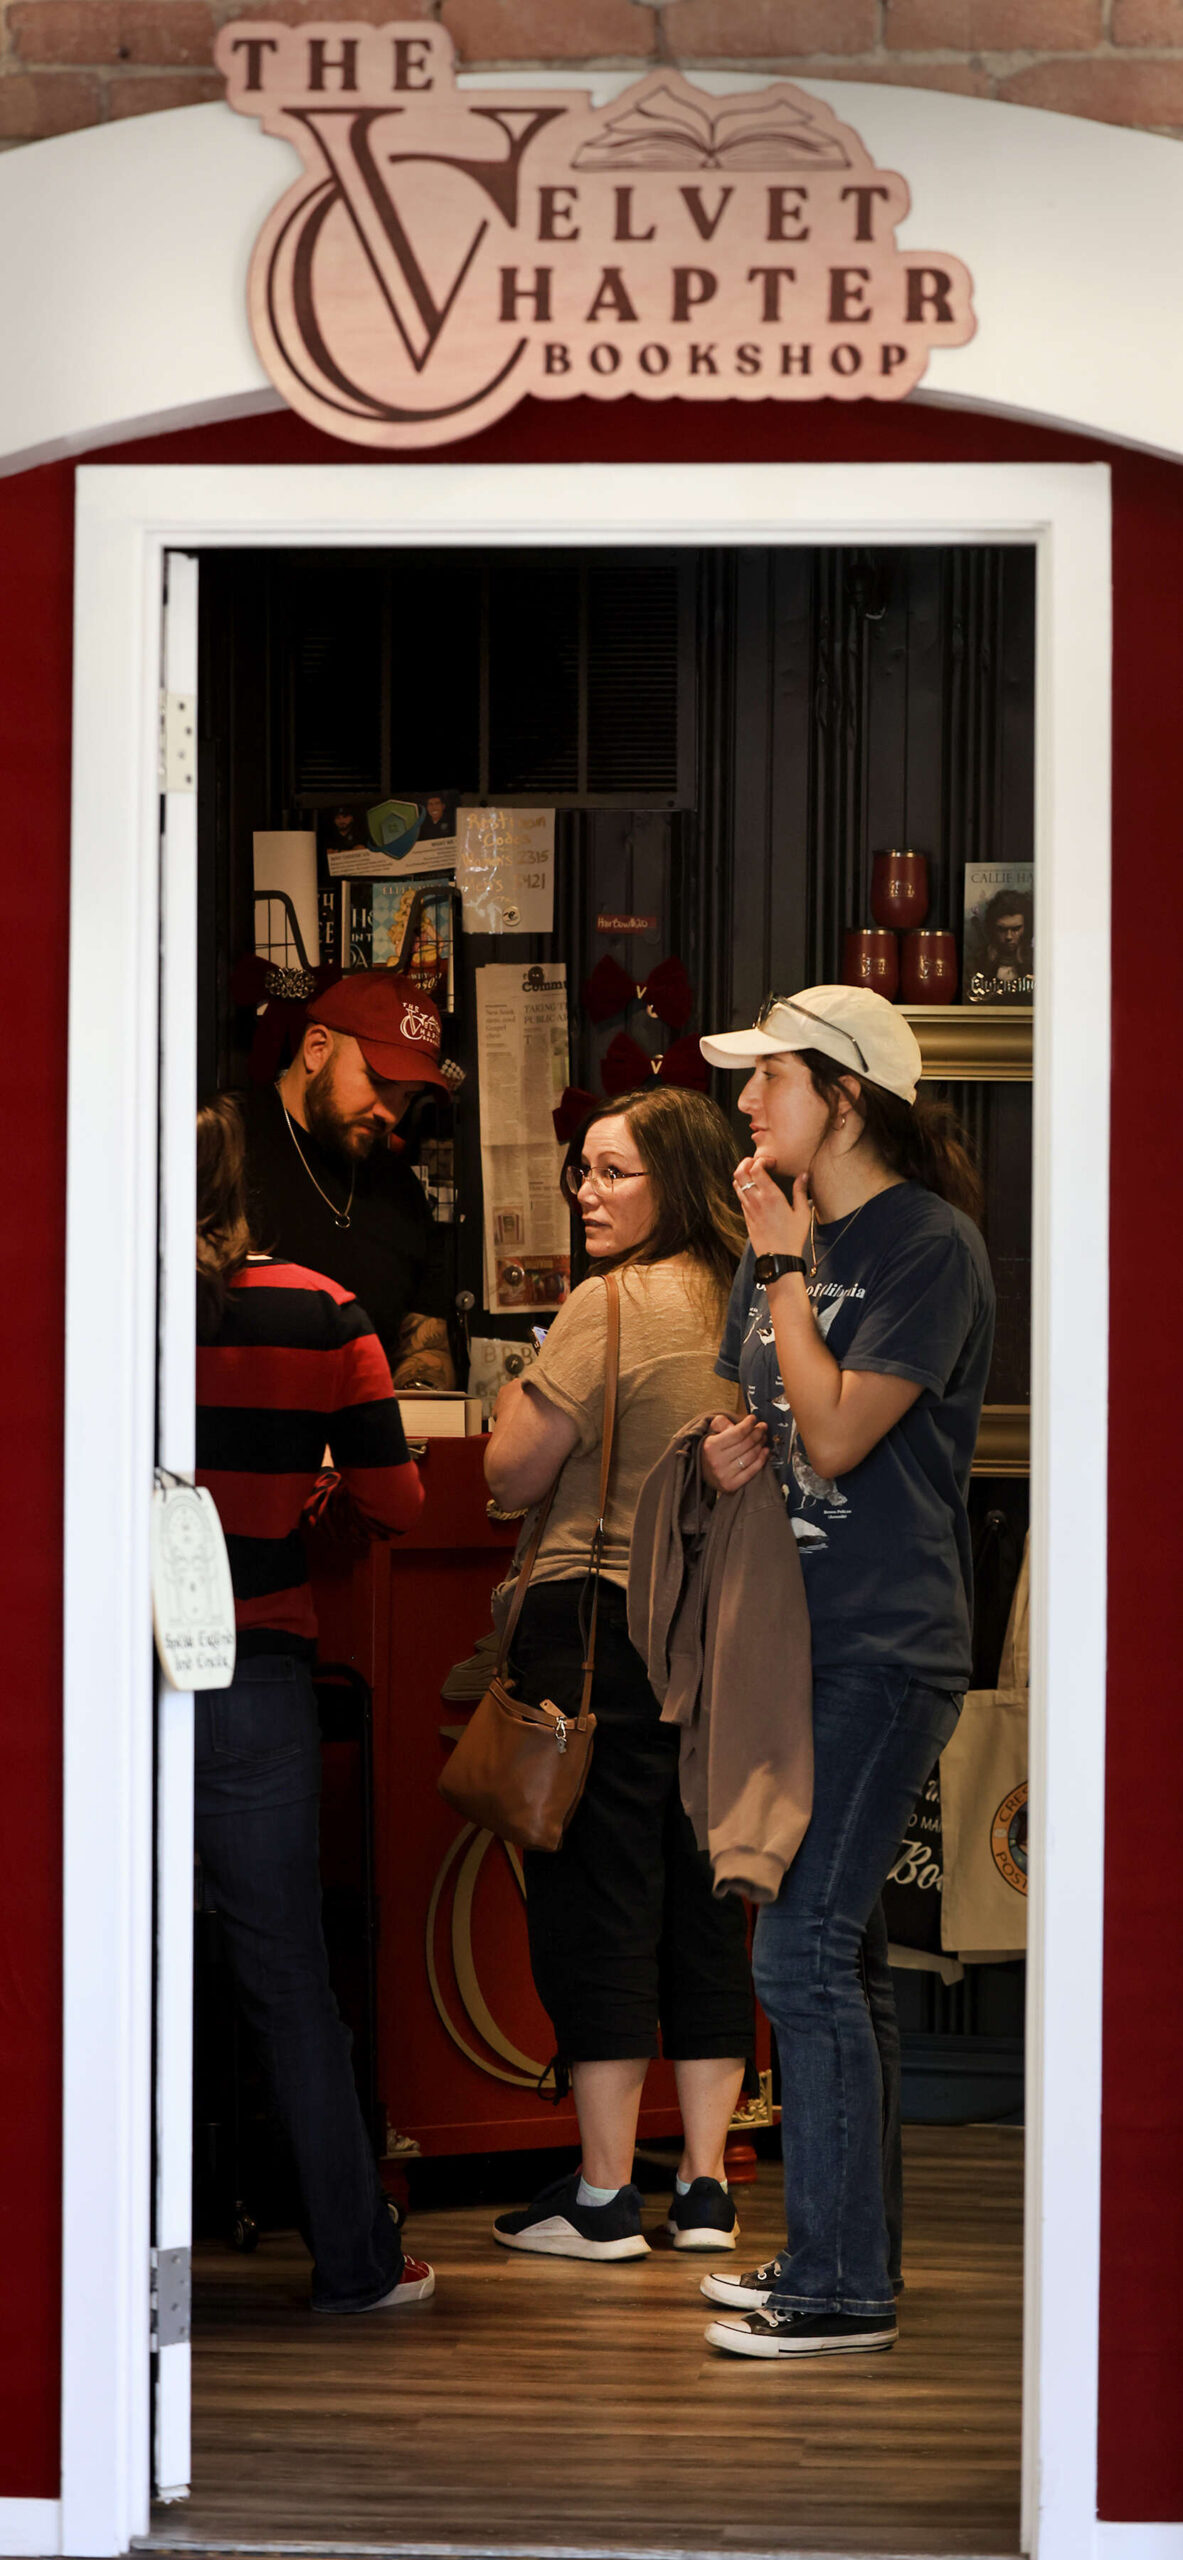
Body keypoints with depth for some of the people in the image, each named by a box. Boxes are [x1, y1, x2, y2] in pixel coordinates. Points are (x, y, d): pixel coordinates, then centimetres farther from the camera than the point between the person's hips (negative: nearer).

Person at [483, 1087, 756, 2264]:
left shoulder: (611, 1303, -13)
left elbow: (514, 1471, -10)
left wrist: (519, 1393, 7)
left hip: (602, 1622, -7)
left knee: (595, 1900, -1)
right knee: (705, 1901, 10)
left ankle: (603, 2196, 1)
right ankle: (705, 2188, 13)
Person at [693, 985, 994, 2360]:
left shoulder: (928, 1242, -12)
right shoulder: (786, 1235, 14)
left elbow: (837, 1433, -19)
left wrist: (783, 1268, -12)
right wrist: (727, 1454, 0)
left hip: (885, 1644, -9)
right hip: (796, 1631, 9)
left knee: (802, 1950, -11)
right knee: (820, 1950, 12)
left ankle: (842, 2291, -7)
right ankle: (831, 2247, 21)